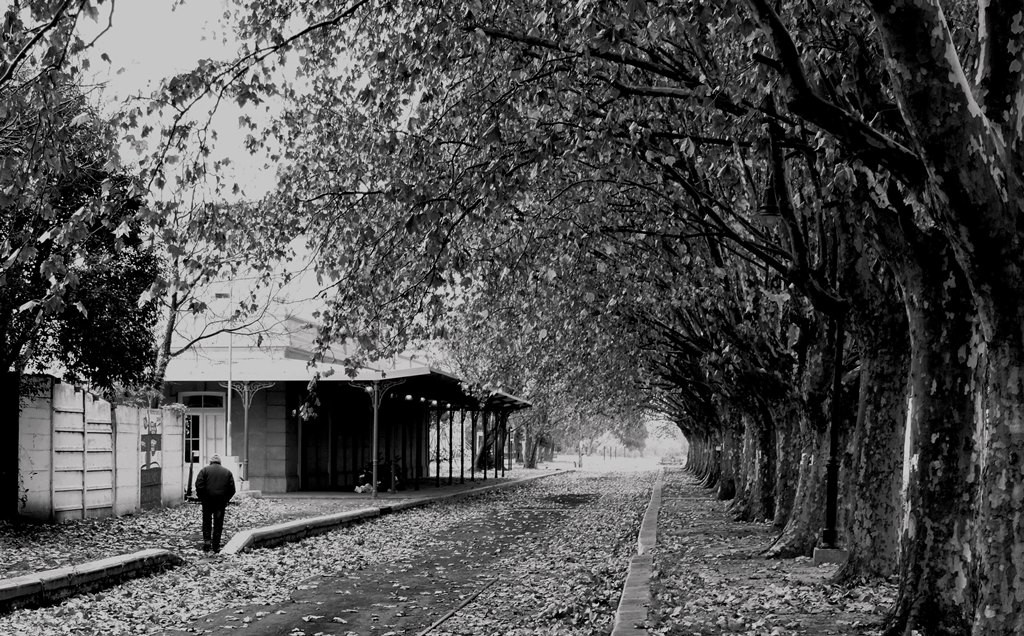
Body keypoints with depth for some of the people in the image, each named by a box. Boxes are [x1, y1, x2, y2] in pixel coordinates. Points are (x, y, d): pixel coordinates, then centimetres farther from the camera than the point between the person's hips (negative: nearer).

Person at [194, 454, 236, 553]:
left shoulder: (205, 470, 4)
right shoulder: (227, 472, 11)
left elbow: (199, 485, -6)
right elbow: (232, 489, 6)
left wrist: (201, 497, 4)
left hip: (207, 500, -1)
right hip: (221, 502, 1)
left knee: (207, 522, 11)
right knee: (218, 524, 6)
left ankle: (207, 541, -2)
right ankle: (216, 546, 7)